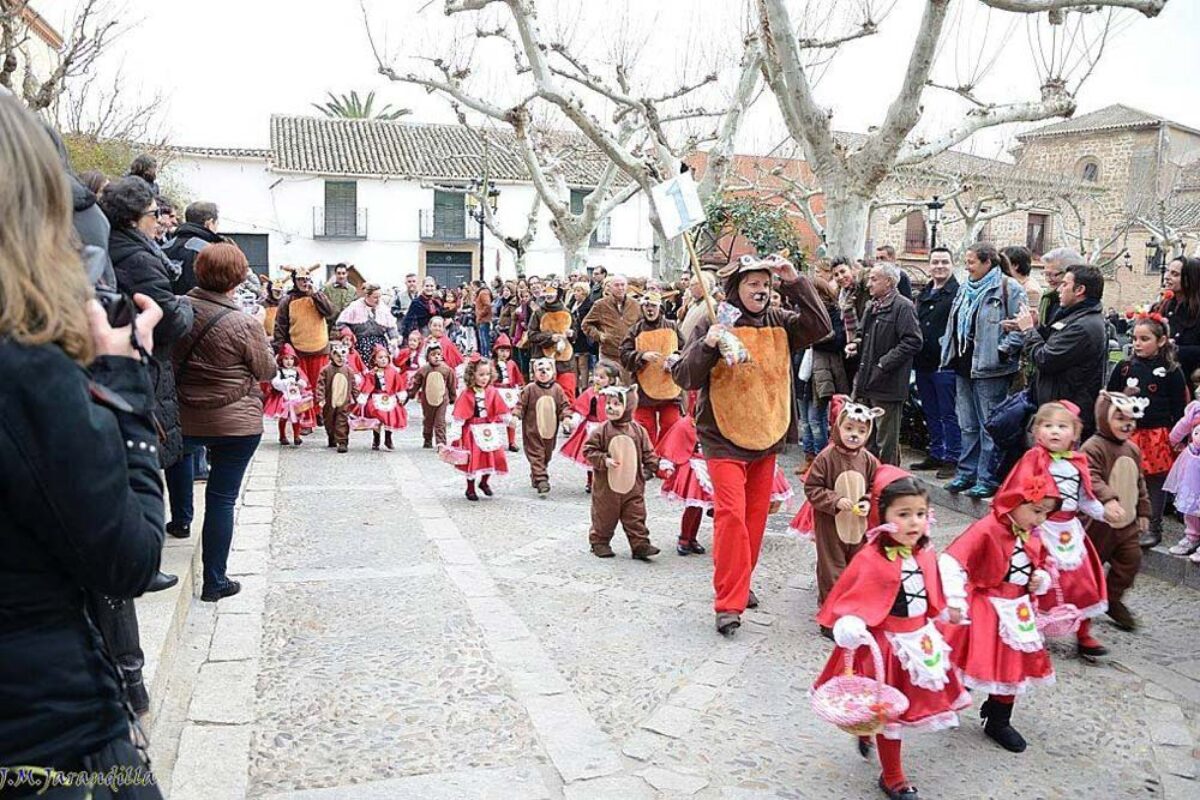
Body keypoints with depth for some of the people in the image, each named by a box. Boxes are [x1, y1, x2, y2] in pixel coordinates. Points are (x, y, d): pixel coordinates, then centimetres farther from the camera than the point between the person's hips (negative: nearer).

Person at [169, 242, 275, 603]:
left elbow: (170, 358, 7)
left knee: (180, 447, 38)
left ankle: (181, 517, 41)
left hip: (184, 417, 4)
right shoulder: (244, 324, -19)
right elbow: (267, 371, -4)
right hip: (237, 423, -4)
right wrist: (264, 343, 13)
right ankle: (214, 581, 14)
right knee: (222, 498, 5)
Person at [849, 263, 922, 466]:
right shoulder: (872, 306, 17)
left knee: (886, 441, 0)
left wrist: (884, 363, -20)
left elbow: (912, 342, -18)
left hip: (886, 384, -9)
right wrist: (856, 343, 9)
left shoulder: (903, 307, -11)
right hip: (865, 381, 9)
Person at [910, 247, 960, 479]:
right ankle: (935, 455, 25)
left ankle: (952, 459, 7)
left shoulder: (959, 293, -8)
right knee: (930, 413, 15)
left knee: (948, 414, -1)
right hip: (923, 363, 8)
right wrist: (916, 357, 14)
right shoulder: (923, 293, 16)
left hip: (945, 364, -8)